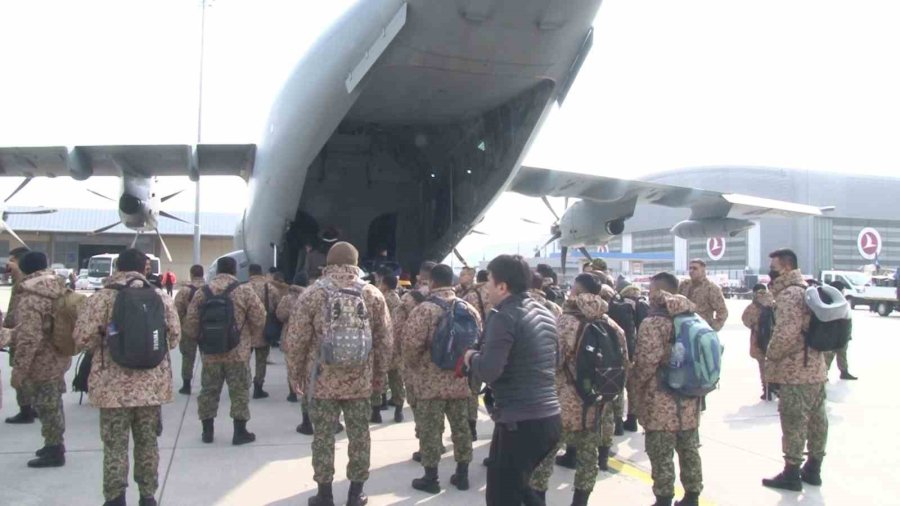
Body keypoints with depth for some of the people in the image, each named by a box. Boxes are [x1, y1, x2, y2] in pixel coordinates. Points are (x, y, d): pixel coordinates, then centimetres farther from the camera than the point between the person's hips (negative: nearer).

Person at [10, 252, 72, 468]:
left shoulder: (30, 298, -22)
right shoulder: (59, 289, 4)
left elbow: (28, 339, -25)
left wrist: (18, 370, -20)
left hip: (42, 362, -8)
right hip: (58, 357, 8)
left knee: (46, 406, 3)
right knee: (53, 404, 20)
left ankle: (54, 451, 12)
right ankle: (55, 444, 33)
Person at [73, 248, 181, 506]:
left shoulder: (100, 298, -7)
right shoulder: (161, 297, 2)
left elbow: (82, 340, -9)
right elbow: (175, 337, 7)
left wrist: (104, 345, 12)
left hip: (113, 386, -3)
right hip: (152, 384, 3)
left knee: (115, 445, 7)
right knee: (147, 442, 14)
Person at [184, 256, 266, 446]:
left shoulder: (202, 292, 2)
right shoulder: (245, 291, -6)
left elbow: (190, 322, 3)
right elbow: (259, 319, -7)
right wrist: (250, 338, 9)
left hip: (209, 353, 3)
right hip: (238, 352, -3)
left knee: (209, 391, 14)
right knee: (239, 392, 5)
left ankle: (207, 431, 21)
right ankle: (240, 432, 8)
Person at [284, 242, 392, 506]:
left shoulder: (313, 294, -4)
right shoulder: (373, 294, 1)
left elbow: (296, 338, -3)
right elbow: (384, 339, 3)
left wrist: (297, 372, 9)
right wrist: (380, 373, 14)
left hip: (322, 378, -1)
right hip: (360, 380, 2)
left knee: (323, 436, 9)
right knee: (359, 435, 11)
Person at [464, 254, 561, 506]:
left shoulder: (504, 317, -14)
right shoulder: (545, 313, 12)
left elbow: (488, 371, -23)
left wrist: (471, 357, -2)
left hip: (519, 422, -9)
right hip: (550, 418, 9)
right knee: (517, 485, 26)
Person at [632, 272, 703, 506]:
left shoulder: (653, 323, -15)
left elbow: (646, 362, -19)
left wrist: (638, 387, -2)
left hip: (660, 402, -7)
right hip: (689, 399, 7)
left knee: (661, 454, 1)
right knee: (689, 450, 15)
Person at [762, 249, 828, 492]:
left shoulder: (789, 294, -17)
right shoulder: (807, 290, 16)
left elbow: (786, 332, -25)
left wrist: (771, 356, -11)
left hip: (795, 371, -10)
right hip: (815, 367, 10)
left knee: (794, 421, -2)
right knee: (816, 418, 14)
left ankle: (792, 474, 6)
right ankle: (813, 469, 25)